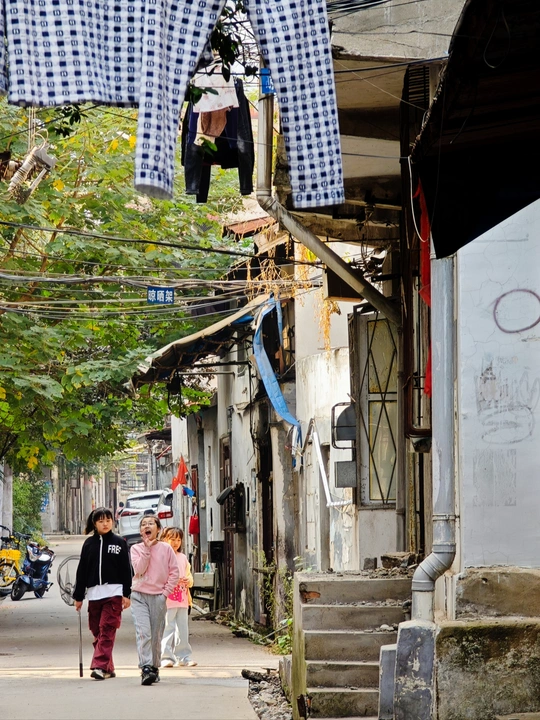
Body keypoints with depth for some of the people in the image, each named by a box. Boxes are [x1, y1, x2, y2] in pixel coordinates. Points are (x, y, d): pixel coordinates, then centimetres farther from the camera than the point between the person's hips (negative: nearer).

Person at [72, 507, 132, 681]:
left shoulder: (119, 543, 5)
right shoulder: (89, 543, 10)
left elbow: (126, 569, 4)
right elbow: (82, 570, 11)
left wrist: (127, 594, -3)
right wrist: (78, 596, 9)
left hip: (113, 593, -3)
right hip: (94, 593, 3)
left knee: (107, 630, -11)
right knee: (97, 632, 4)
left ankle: (100, 666, -17)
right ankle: (108, 668, 11)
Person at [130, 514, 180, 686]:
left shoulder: (166, 548, 5)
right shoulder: (136, 549, 6)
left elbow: (175, 573, 5)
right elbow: (139, 569, -9)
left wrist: (166, 591, -3)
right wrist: (147, 548, -10)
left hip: (159, 596, 1)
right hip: (139, 595, -1)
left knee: (156, 635, 4)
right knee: (143, 632, -15)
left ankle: (154, 667, 16)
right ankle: (146, 668, -23)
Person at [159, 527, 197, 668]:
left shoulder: (183, 557, 17)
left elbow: (189, 574, 21)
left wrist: (188, 580, -2)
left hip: (182, 599, 6)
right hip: (167, 599, -6)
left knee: (183, 629, 7)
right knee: (167, 628, -8)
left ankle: (183, 656, 12)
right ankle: (166, 657, -7)